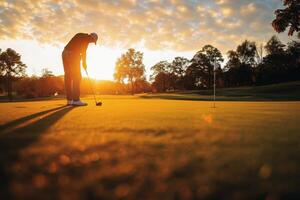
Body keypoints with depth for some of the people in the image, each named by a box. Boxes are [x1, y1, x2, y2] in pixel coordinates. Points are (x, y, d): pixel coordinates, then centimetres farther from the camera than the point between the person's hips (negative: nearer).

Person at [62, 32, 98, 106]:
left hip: (65, 53, 9)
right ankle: (76, 100, -13)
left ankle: (70, 100, 4)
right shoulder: (86, 38, 1)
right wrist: (84, 62, 2)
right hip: (72, 55, -9)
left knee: (68, 77, 5)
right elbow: (83, 51, -7)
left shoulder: (79, 35, 27)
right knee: (77, 77, -8)